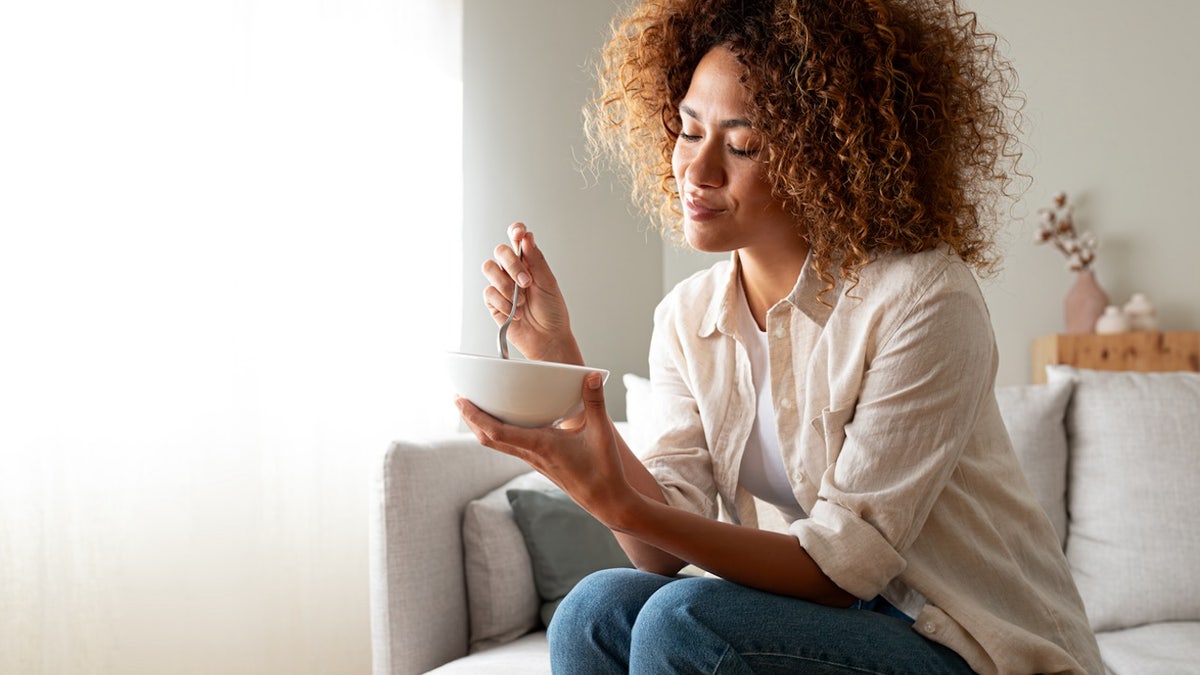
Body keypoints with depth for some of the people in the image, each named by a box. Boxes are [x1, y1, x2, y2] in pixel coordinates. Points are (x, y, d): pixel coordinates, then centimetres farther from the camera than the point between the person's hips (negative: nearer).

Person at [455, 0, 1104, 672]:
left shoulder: (922, 296, -20)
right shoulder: (687, 316, -1)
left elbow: (840, 566, -21)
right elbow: (666, 555, -9)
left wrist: (623, 507, -34)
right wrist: (560, 359, -18)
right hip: (831, 621, 5)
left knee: (683, 619, -26)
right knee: (596, 611, -20)